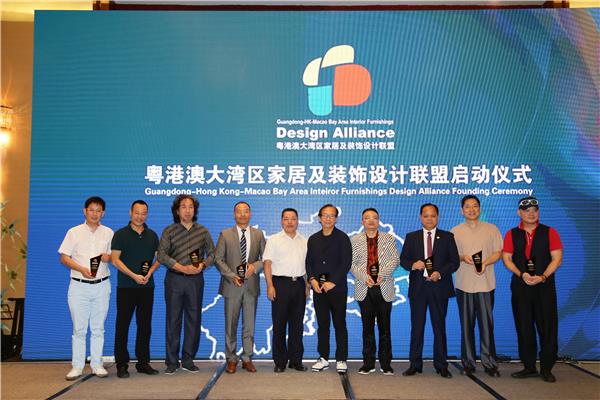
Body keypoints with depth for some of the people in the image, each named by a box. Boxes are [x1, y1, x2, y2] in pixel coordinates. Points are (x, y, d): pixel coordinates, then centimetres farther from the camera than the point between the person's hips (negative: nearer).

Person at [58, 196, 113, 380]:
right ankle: (77, 366, 12)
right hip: (79, 285, -1)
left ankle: (97, 365, 16)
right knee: (79, 328, 3)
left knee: (98, 328, 7)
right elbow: (64, 257, -1)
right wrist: (82, 269, -16)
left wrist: (108, 257, -13)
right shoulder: (74, 232, 2)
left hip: (101, 285, 1)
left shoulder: (108, 233, 6)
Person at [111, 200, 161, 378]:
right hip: (126, 286, -3)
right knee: (123, 325, 0)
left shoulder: (152, 235, 11)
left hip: (147, 286, 4)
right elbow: (115, 259, -7)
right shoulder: (121, 234, 0)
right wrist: (134, 275, -16)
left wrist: (150, 271, -8)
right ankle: (121, 364, 9)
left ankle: (143, 362, 16)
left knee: (145, 325, 7)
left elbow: (158, 258, 12)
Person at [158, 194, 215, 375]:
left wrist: (202, 265, -11)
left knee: (193, 319, 4)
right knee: (173, 319, 1)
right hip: (174, 279, -2)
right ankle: (172, 362, 10)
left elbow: (212, 253, 9)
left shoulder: (203, 231, 9)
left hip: (196, 279, 2)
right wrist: (182, 268, -15)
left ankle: (188, 360, 15)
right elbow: (162, 255, -7)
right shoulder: (169, 231, 2)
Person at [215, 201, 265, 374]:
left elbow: (265, 258, 6)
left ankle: (247, 358, 18)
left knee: (249, 324, 7)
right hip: (232, 285, -1)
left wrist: (254, 267, -13)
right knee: (231, 324, 5)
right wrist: (231, 275, -12)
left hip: (251, 285, 1)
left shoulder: (258, 234, 7)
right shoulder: (225, 234, 3)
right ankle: (231, 359, 17)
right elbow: (218, 259, -1)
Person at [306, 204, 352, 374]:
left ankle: (341, 359, 11)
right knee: (322, 324, 9)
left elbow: (346, 263, -8)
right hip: (318, 288, 4)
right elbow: (309, 262, 12)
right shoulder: (313, 239, 12)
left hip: (337, 287, -3)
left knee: (340, 324, 2)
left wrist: (332, 282, -13)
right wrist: (312, 279, -5)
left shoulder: (342, 238, -1)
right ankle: (323, 358, 18)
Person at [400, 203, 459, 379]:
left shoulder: (447, 237, 6)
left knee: (439, 327, 5)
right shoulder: (411, 237, 9)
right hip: (418, 287, 1)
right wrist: (413, 265, -16)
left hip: (439, 287, -1)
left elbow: (454, 262, 1)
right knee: (416, 327, 5)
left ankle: (441, 365, 15)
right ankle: (415, 364, 13)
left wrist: (440, 273, -14)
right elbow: (403, 260, 5)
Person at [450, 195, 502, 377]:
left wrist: (485, 262, -13)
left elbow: (498, 252, 5)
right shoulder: (455, 231, 9)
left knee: (487, 324, -2)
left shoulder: (491, 229, 8)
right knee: (466, 325, 6)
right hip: (464, 283, 1)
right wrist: (462, 258, -12)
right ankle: (468, 363, 14)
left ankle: (489, 364, 8)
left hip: (485, 283, -1)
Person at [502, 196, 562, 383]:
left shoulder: (549, 232, 4)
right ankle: (529, 367, 18)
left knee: (547, 327, 1)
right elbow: (506, 258, 3)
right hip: (520, 286, 1)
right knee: (524, 328, 6)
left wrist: (542, 277, -15)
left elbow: (557, 258, -2)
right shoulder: (512, 234, 7)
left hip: (545, 286, -1)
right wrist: (522, 274, -12)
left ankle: (546, 368, 14)